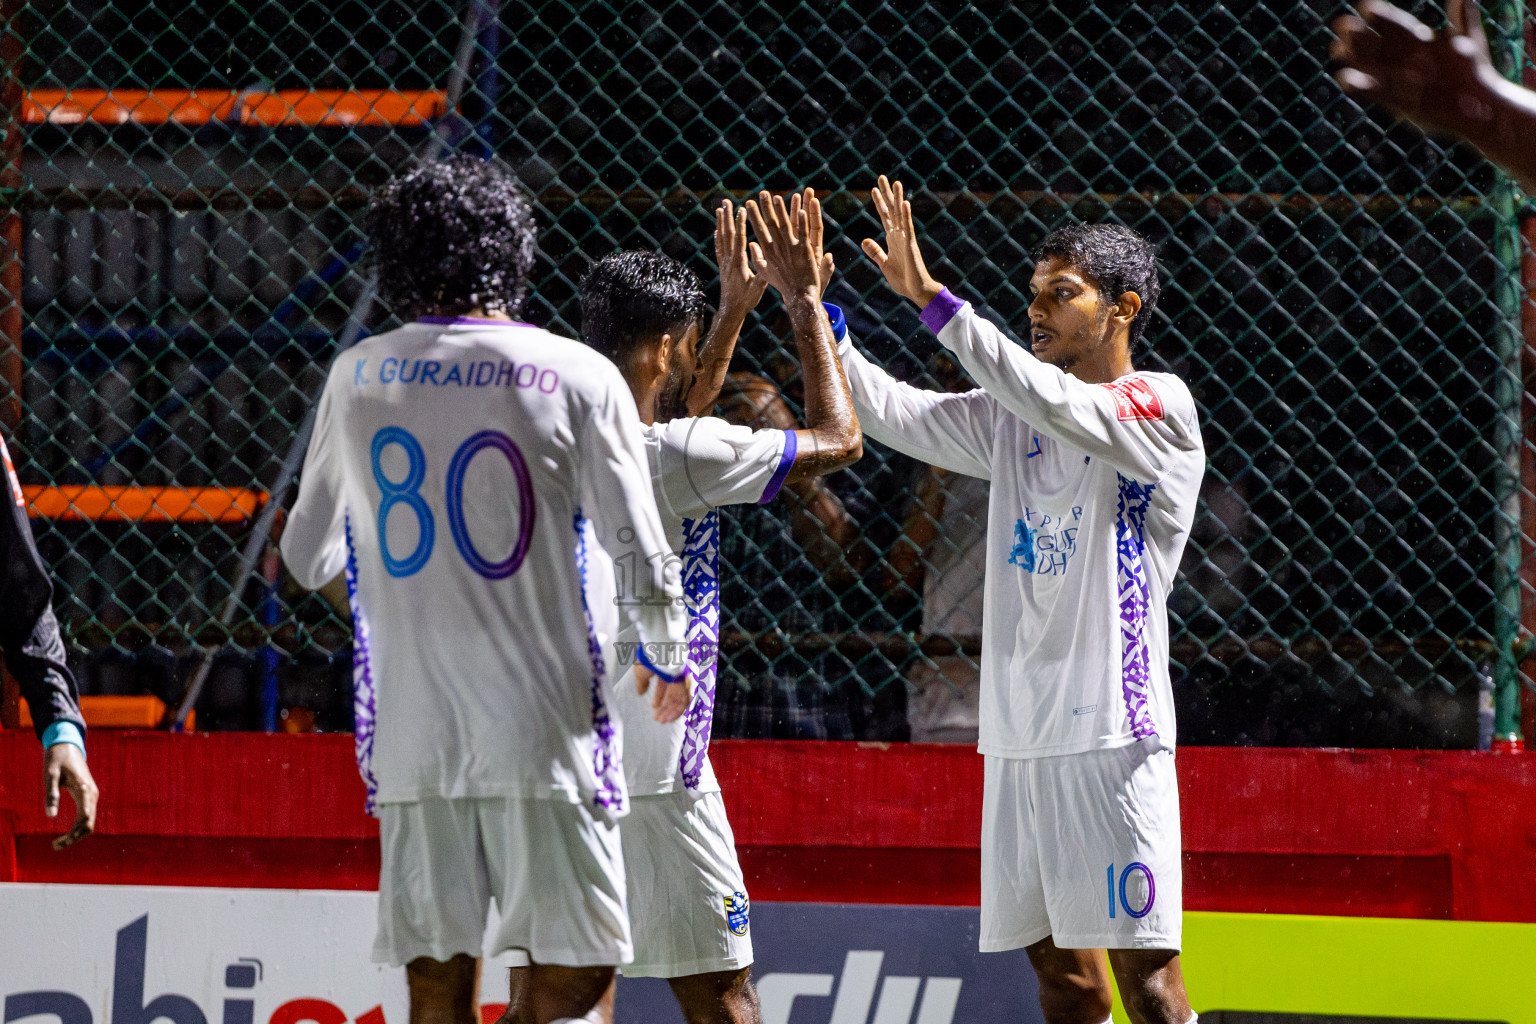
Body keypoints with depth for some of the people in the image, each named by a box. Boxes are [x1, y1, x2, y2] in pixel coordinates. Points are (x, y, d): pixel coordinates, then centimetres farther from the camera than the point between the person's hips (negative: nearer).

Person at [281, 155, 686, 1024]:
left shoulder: (358, 379, 6)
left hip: (407, 733, 3)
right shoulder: (577, 377, -4)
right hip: (544, 725, -3)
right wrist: (668, 659, 17)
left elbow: (306, 558, 17)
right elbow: (640, 554, -3)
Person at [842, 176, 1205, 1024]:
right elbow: (889, 411, 12)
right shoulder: (1009, 420, 18)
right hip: (1016, 732, 7)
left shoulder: (1160, 406, -4)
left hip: (1111, 731, -7)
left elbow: (1058, 405, -21)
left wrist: (934, 301, -27)